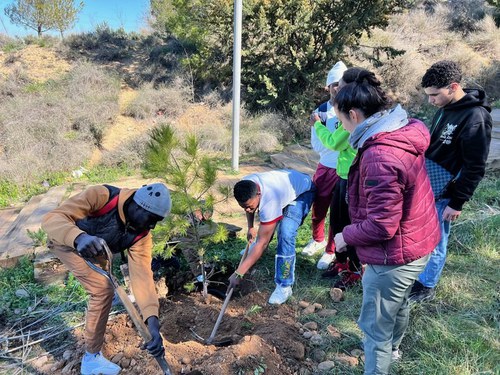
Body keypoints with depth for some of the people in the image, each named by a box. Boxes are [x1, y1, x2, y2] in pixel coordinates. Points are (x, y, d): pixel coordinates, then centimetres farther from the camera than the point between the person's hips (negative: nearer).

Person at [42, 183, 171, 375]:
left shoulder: (141, 235, -26)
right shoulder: (101, 196, -40)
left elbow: (142, 274, -33)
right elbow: (51, 218, -43)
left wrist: (152, 319, -45)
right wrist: (78, 237, -64)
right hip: (66, 241, -6)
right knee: (103, 290, -19)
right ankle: (91, 358, -2)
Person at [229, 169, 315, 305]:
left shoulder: (270, 201, -44)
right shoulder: (245, 186, -24)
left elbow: (262, 242, -40)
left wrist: (239, 273, -39)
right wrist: (250, 227, 8)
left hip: (302, 191, -7)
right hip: (284, 182, 8)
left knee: (285, 234, -26)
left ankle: (284, 286, -15)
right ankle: (256, 251, 51)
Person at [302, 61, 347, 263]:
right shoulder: (321, 111, -3)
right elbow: (317, 145, -9)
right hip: (325, 168, 2)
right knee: (318, 208, 14)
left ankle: (331, 251, 29)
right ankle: (318, 240, 42)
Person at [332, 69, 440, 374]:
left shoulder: (380, 157, -32)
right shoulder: (405, 133, -3)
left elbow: (381, 225, -28)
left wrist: (346, 236, -12)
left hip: (394, 254, -10)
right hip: (418, 241, 10)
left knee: (375, 327, 10)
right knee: (399, 302, 33)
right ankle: (392, 348, 60)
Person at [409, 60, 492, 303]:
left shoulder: (475, 118, -21)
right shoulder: (445, 108, 4)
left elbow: (474, 168, -19)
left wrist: (457, 203, -17)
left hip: (443, 194, -8)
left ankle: (426, 287, 26)